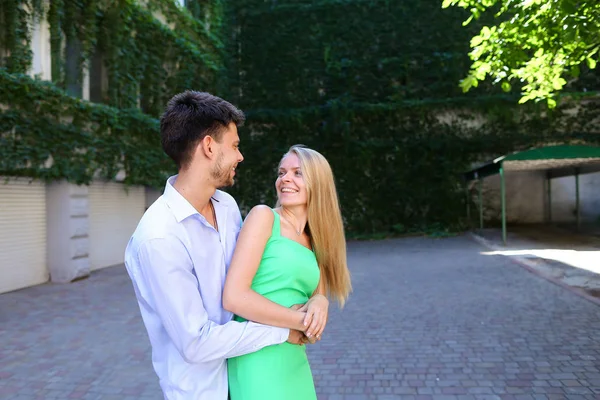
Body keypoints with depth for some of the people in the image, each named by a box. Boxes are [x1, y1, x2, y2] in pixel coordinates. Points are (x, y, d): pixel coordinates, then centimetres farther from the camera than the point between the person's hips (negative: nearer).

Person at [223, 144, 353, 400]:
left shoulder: (313, 242, 9)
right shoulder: (264, 216, -10)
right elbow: (233, 297, -18)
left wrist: (320, 302, -11)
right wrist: (302, 322, -12)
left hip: (295, 362, 7)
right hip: (259, 362, -7)